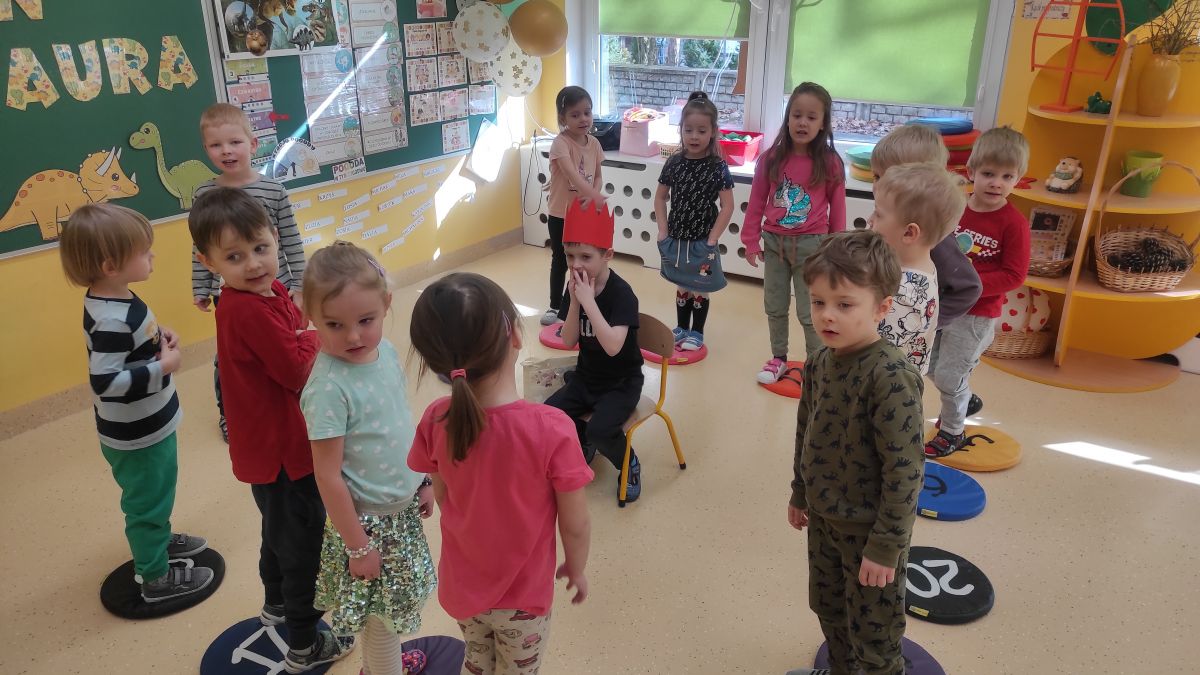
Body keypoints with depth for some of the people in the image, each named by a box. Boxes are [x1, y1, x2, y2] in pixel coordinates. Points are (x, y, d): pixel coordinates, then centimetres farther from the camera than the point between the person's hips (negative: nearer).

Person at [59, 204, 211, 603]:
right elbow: (105, 380, -34)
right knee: (147, 502, 10)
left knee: (155, 496, 29)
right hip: (136, 436, -9)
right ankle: (155, 578, 28)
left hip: (148, 425, 9)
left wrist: (157, 338, -1)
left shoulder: (115, 301, -1)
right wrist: (162, 368, -29)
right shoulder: (111, 320, -31)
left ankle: (158, 541, 52)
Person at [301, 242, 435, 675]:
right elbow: (328, 476, -21)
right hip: (369, 518, -7)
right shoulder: (328, 387, -27)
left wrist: (423, 482, 12)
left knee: (394, 604, 25)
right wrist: (356, 545, -15)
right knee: (384, 611, 11)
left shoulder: (386, 351, -6)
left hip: (403, 507, 7)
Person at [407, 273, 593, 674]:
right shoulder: (551, 430, -32)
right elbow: (575, 525, -19)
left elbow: (442, 496, -3)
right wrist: (576, 569, 2)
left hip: (462, 586, 3)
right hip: (524, 594, -3)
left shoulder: (435, 423, -21)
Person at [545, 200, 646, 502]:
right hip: (586, 375, 6)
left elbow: (613, 346, -35)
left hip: (622, 381, -6)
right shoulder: (576, 287, -4)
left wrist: (589, 302, -35)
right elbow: (568, 342, -7)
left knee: (600, 430, -29)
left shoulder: (621, 293, -22)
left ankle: (628, 462, 5)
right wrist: (575, 301, -22)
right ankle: (586, 442, 19)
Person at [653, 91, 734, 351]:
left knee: (699, 289, 9)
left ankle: (696, 333, 24)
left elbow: (727, 206, -12)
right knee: (682, 286, 17)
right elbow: (660, 197, 7)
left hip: (702, 240, -3)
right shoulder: (674, 163, -2)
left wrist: (712, 240, -14)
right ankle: (682, 328, 32)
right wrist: (663, 231, -1)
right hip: (676, 238, 3)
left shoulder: (718, 167, -12)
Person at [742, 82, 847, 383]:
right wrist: (751, 242, 3)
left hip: (811, 245, -3)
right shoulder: (771, 158, -5)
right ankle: (778, 358, 33)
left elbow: (837, 209, -3)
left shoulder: (830, 163, -10)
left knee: (809, 312, 5)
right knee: (774, 307, 15)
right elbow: (756, 202, 1)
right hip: (775, 242, 3)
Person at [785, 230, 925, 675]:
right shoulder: (820, 363, -3)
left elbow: (905, 471, -25)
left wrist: (885, 547, -21)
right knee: (829, 610, 27)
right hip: (824, 520, 7)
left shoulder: (891, 376, -27)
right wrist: (801, 494, 18)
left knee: (873, 637, 12)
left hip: (869, 530, -7)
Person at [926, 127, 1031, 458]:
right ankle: (965, 401, 48)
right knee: (932, 366, 20)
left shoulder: (1013, 223, -16)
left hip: (976, 315, -6)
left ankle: (953, 432, 24)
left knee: (948, 373, 0)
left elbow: (1014, 275, -16)